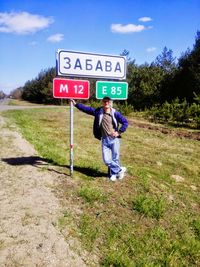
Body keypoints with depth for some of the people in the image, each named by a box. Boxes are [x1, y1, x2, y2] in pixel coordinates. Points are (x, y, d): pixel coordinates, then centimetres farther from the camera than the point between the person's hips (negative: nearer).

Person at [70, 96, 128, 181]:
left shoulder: (115, 113, -3)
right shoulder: (98, 111, 3)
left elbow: (125, 122, 2)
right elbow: (87, 109, 7)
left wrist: (119, 132, -4)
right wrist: (76, 104, 6)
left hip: (114, 139, -2)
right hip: (105, 140, 2)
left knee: (115, 158, 5)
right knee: (106, 160, -2)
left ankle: (113, 174, 27)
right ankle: (120, 169, 18)